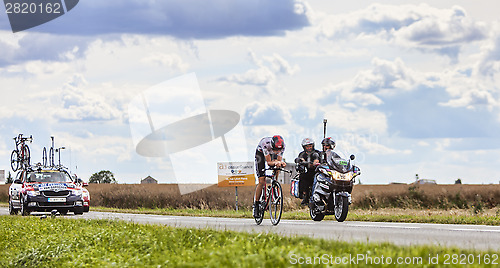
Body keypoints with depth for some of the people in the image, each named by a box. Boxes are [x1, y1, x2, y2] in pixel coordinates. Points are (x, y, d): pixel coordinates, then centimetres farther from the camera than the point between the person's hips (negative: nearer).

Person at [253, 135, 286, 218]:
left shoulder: (282, 147, -34)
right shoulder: (266, 144, -43)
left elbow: (279, 160, -29)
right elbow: (269, 162, -40)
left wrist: (281, 163, -52)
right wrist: (275, 163, -61)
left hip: (272, 155, 5)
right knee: (262, 181, -12)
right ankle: (256, 205, -1)